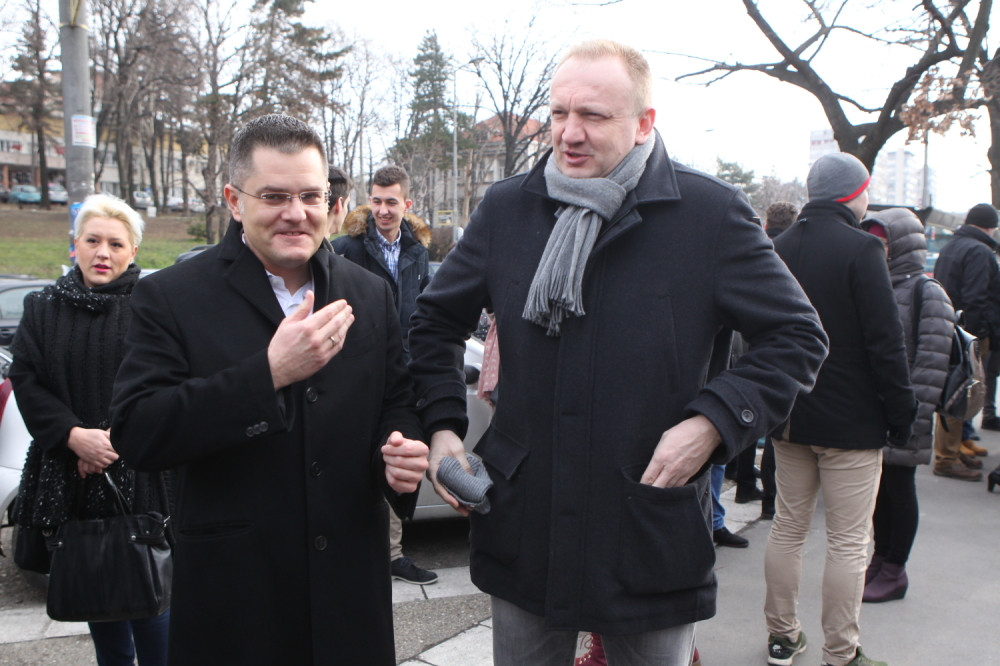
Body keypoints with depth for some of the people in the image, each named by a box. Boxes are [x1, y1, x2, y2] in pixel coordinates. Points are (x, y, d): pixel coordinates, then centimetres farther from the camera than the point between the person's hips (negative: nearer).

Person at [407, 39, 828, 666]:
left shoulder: (713, 213, -8)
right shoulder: (506, 207, 2)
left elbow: (798, 336, -2)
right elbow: (437, 321, 14)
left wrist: (714, 422, -15)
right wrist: (443, 426, 1)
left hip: (655, 537, -2)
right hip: (523, 530, 3)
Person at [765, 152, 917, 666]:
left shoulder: (779, 248, 5)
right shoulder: (861, 248, -14)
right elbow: (885, 340, -15)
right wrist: (901, 414, -6)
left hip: (790, 414, 6)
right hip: (851, 421, -6)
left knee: (788, 527, 15)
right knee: (849, 541, 3)